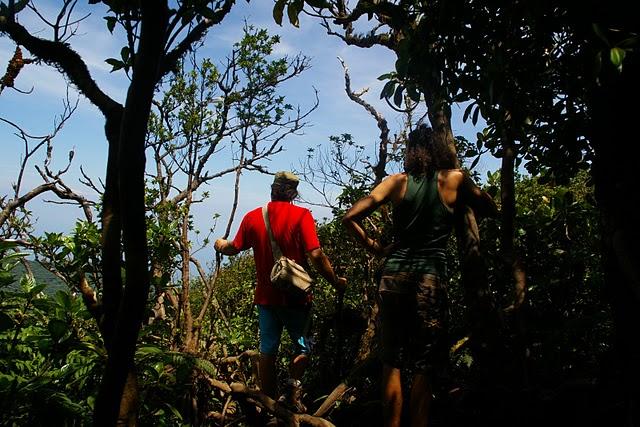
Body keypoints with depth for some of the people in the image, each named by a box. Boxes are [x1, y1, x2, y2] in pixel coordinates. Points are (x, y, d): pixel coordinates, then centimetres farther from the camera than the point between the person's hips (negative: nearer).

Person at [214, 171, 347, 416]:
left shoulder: (252, 217, 0)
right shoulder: (301, 215, -12)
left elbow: (234, 248, 10)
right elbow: (316, 256, -17)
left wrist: (221, 246, 33)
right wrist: (336, 282, -5)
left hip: (266, 295, 3)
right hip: (295, 295, -3)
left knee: (267, 351, 14)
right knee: (302, 346, 15)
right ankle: (292, 391, 0)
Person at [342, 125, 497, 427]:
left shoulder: (398, 181, 4)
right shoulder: (454, 179, 2)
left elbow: (350, 218, -3)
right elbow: (490, 209, 17)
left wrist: (375, 248, 8)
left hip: (395, 273, 2)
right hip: (431, 275, -1)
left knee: (392, 362, 10)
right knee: (424, 367, 6)